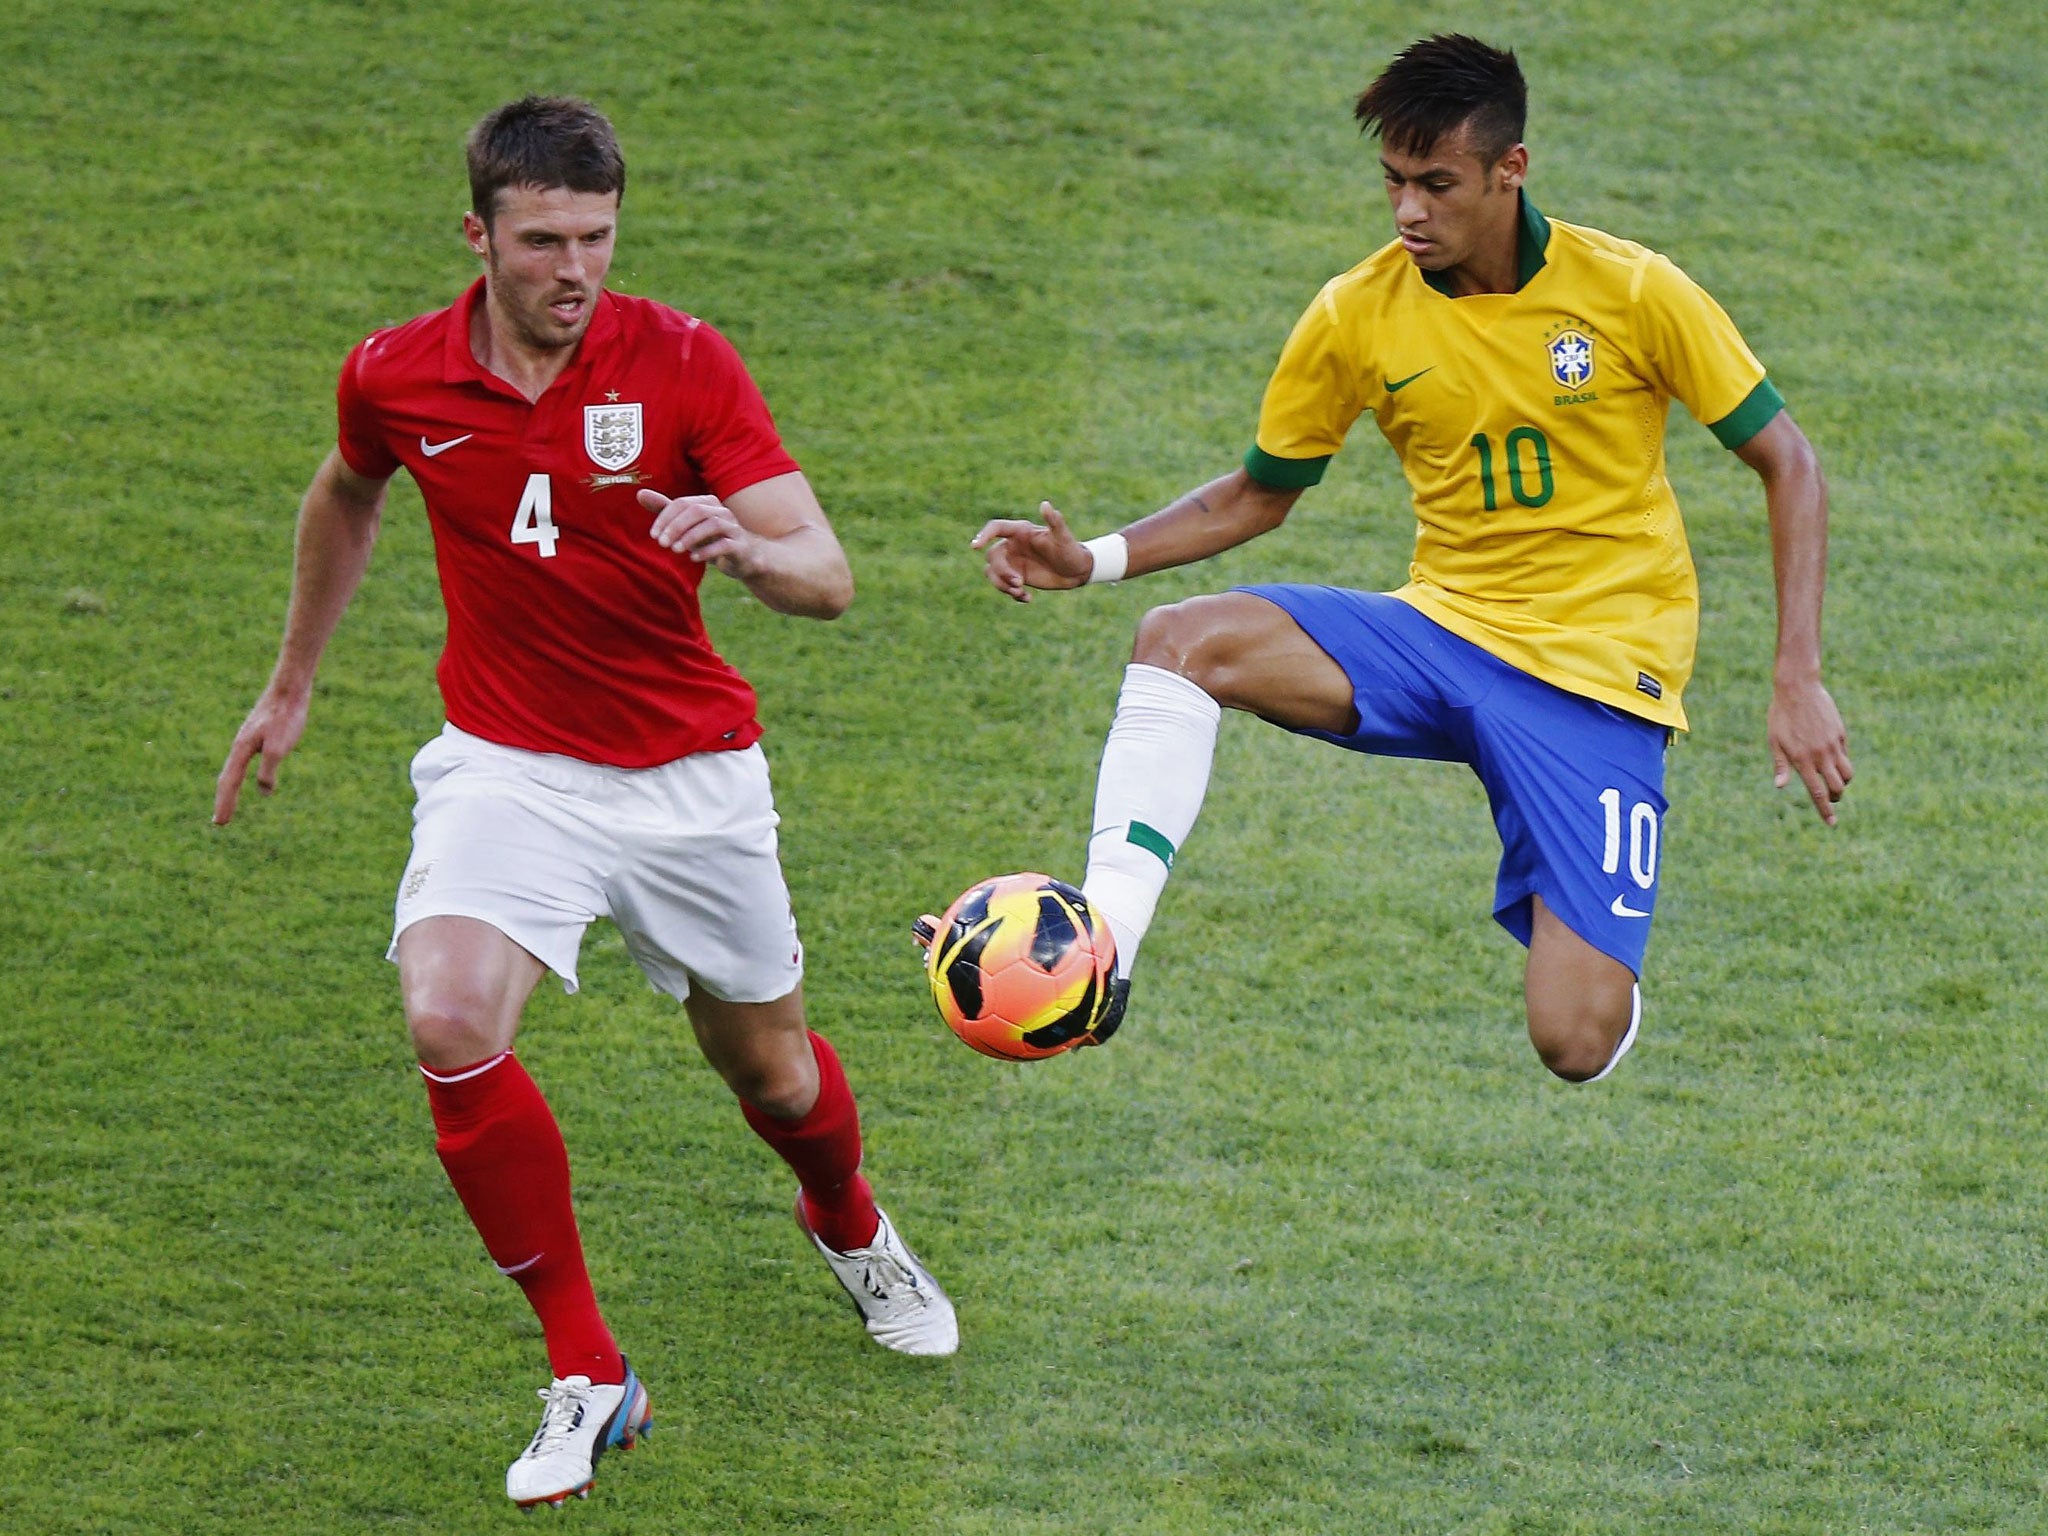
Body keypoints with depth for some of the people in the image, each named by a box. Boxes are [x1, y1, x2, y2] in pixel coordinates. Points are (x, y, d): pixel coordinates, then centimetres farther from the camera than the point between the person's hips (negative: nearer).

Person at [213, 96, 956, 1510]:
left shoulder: (683, 362, -14)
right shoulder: (396, 379, -8)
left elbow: (827, 578, -20)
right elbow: (349, 496, 18)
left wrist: (748, 548, -43)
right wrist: (291, 686, 26)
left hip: (692, 777, 0)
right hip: (508, 765, 0)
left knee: (771, 1070, 15)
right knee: (451, 1024, -27)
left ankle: (851, 1229, 54)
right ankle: (588, 1374, -14)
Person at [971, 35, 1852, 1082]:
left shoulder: (1631, 292, -10)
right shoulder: (1357, 315, -2)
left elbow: (1786, 464, -1)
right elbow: (1260, 494, 12)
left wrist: (1798, 683, -8)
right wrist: (1094, 560, -5)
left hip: (1598, 672, -3)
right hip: (1443, 632, 3)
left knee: (1573, 1044, -16)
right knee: (1185, 640, -24)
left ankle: (1583, 943, 23)